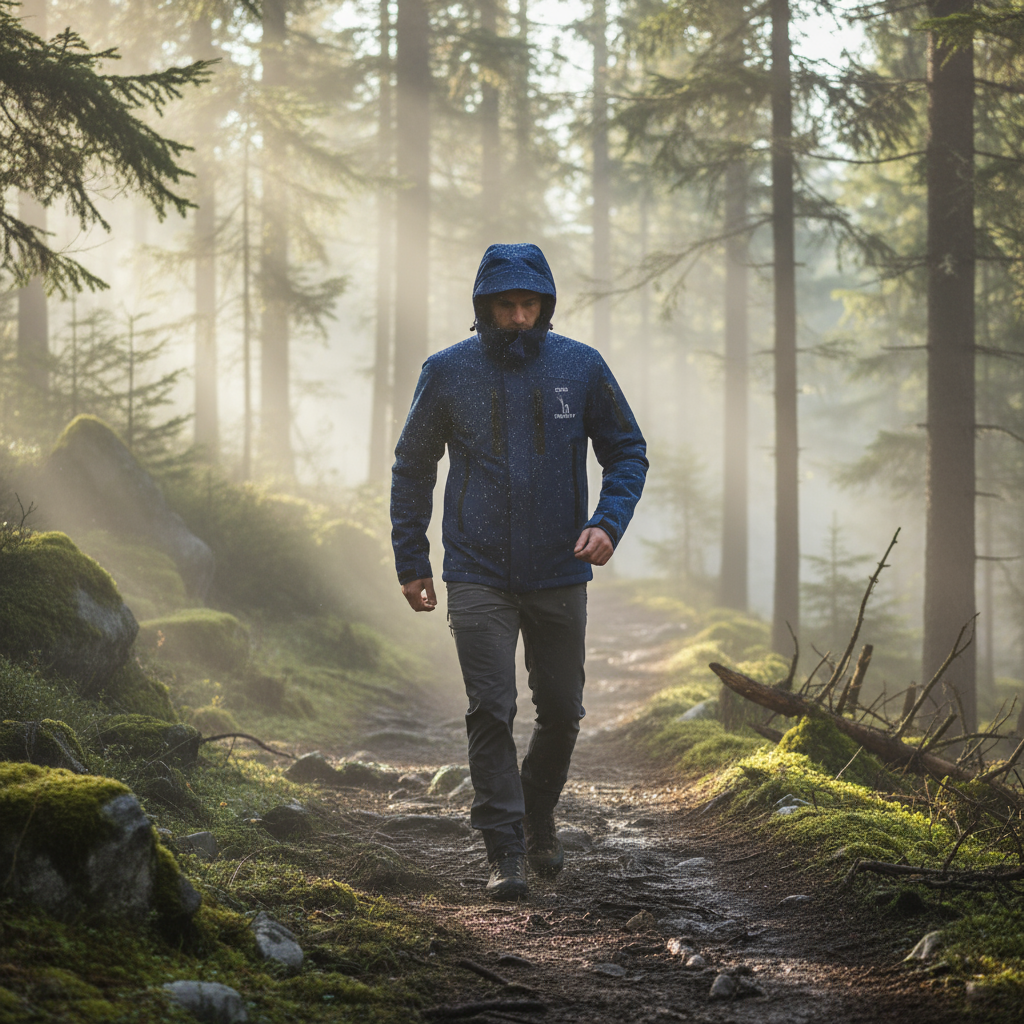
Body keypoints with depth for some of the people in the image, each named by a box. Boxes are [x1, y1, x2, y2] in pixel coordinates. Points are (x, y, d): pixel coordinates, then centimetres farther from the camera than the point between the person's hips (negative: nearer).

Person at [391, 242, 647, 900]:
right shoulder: (448, 372, -2)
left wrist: (608, 522, -10)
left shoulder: (582, 368, -1)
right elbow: (413, 469, 8)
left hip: (559, 575, 2)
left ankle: (540, 821, 34)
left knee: (562, 712, 10)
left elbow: (628, 451, 8)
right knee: (491, 712, -9)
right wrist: (411, 563, 5)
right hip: (478, 576, -2)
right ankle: (505, 853, -4)